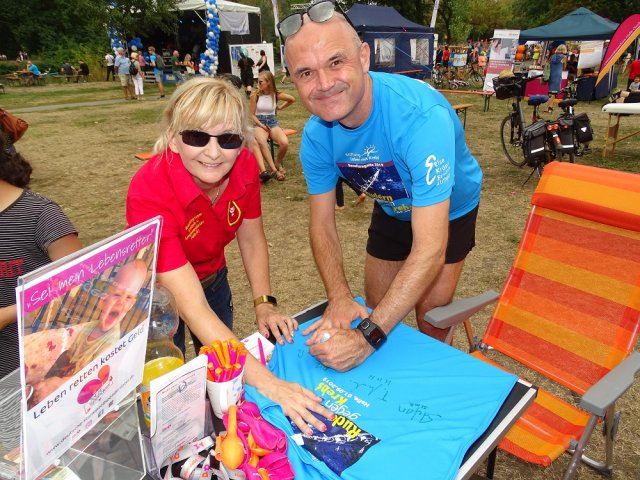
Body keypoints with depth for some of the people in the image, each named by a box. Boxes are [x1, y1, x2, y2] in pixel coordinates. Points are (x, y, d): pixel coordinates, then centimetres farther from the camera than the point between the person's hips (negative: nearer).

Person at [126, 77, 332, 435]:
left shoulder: (244, 166, -22)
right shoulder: (150, 192, -37)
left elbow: (252, 241, -6)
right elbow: (192, 307, -42)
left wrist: (265, 304, -18)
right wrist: (266, 382, -47)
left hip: (213, 278, 5)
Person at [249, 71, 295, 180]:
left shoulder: (276, 95, 0)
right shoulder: (255, 95, -4)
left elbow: (292, 99, 17)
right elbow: (252, 115, 0)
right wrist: (262, 125, -13)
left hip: (273, 122, 2)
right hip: (259, 123, -2)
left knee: (285, 143, -28)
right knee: (262, 144, -37)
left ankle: (278, 163, 3)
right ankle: (274, 170, -23)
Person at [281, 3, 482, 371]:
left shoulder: (419, 114, -42)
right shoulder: (316, 135, -23)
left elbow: (430, 249, -44)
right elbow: (322, 226, -15)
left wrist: (368, 337, -47)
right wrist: (340, 299, -29)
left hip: (450, 209, -4)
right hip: (393, 208, 4)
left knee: (431, 322, -4)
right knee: (376, 311, 13)